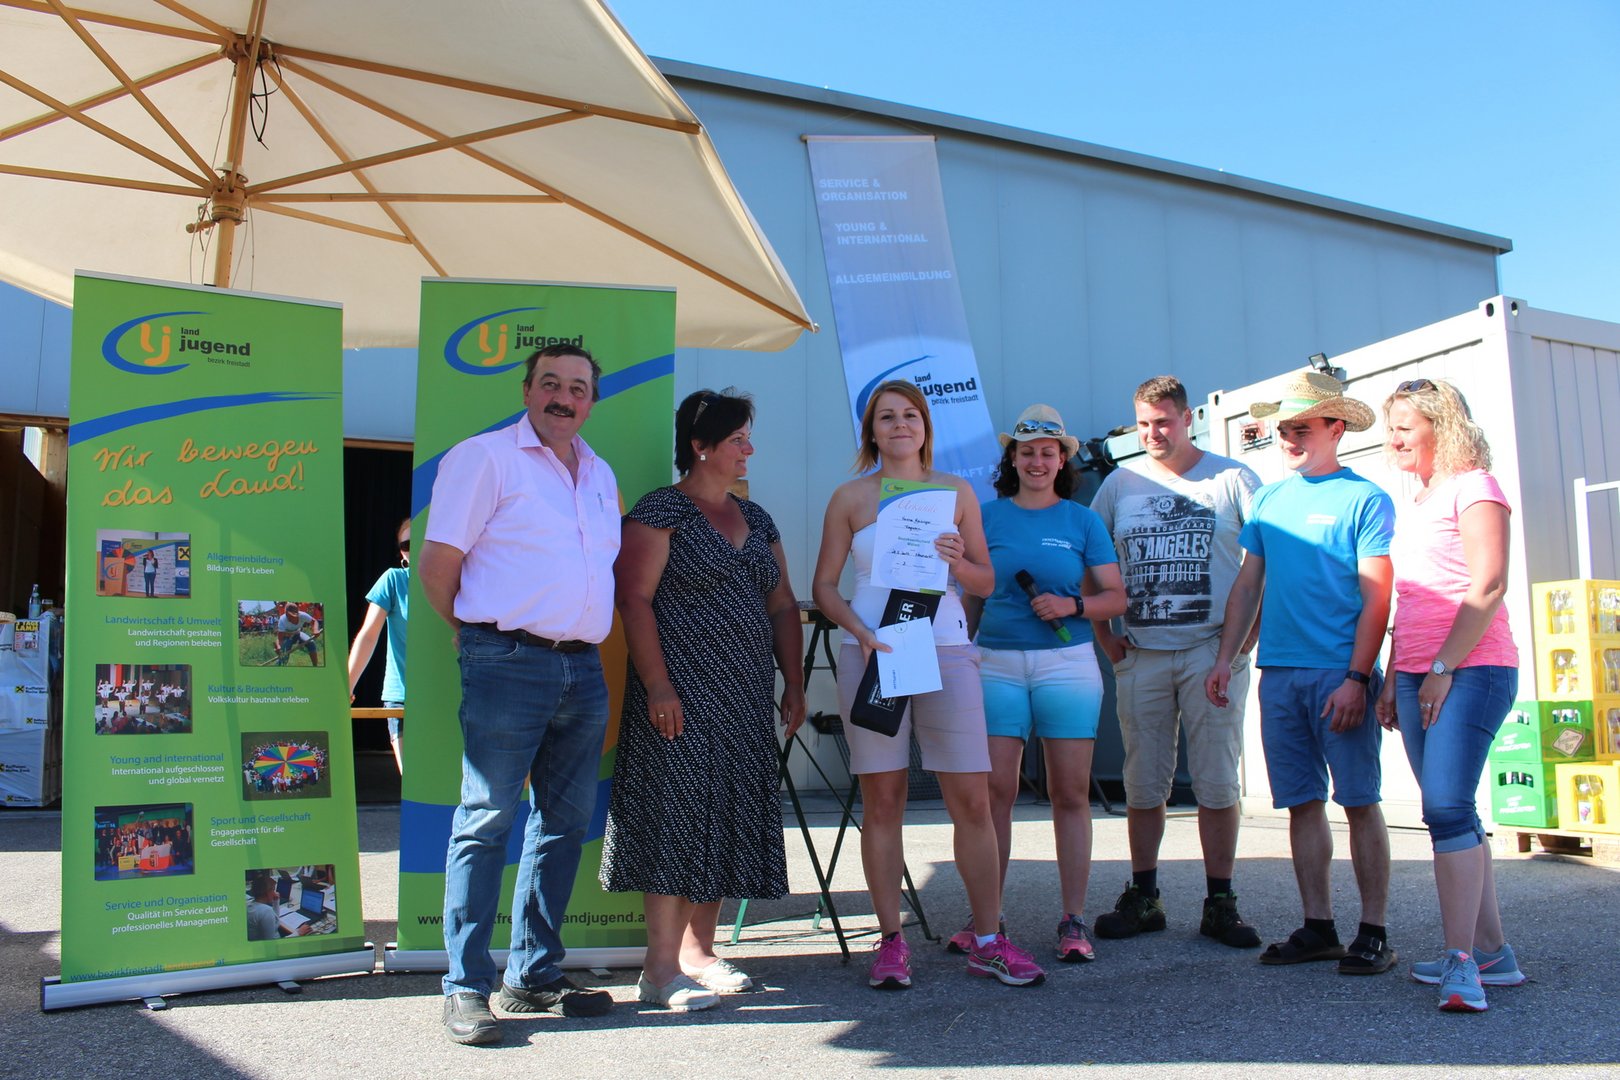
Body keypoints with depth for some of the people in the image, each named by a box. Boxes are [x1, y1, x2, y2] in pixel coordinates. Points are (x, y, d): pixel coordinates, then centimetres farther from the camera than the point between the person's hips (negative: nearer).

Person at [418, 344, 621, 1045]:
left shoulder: (601, 475, 17)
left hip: (583, 667, 7)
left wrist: (586, 643, 16)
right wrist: (483, 638, 1)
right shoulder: (484, 457, -2)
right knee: (487, 821, -4)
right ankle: (467, 988, 6)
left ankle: (534, 974, 23)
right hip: (509, 664, -7)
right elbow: (437, 565, -6)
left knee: (566, 821, 10)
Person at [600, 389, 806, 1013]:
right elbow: (635, 599, -12)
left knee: (727, 819, 8)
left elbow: (782, 605, 18)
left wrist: (794, 685, 11)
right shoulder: (661, 511, -4)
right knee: (677, 815, -7)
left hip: (747, 699, 7)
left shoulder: (756, 520, 18)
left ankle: (698, 951, 18)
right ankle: (661, 968, -1)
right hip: (683, 695, -7)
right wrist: (657, 684, -19)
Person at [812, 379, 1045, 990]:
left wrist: (959, 563, -8)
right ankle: (891, 942, 12)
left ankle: (988, 943, 9)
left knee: (972, 800, -1)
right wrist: (861, 633, -9)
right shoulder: (850, 497, 8)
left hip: (946, 651, 1)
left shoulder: (956, 493, 12)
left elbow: (987, 583, 14)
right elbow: (824, 585, 8)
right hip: (871, 656, -1)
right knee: (882, 801, 2)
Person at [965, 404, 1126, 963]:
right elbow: (971, 595, 13)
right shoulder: (986, 516, 9)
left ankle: (1073, 921, 11)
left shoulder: (1082, 520, 8)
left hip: (1067, 665, 0)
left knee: (1071, 794, 2)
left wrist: (1073, 606, -11)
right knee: (995, 793, -1)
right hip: (996, 664, 0)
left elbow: (1116, 597, 6)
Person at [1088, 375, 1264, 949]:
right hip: (1140, 654, 3)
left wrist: (1254, 626, -6)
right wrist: (1102, 634, 7)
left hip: (1213, 650, -2)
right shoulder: (1120, 482, 11)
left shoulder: (1232, 478, 3)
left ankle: (1220, 903, 10)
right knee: (1143, 783, 7)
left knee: (1217, 781, 0)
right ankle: (1143, 896, 17)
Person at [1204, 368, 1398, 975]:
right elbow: (1248, 585, 16)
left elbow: (1377, 598, -8)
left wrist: (1357, 678, -15)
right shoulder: (1269, 500, 14)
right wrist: (1225, 660, 9)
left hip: (1340, 674, -5)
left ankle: (1373, 933, 10)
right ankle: (1318, 928, 18)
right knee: (1301, 803, 9)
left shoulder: (1365, 499, -3)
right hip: (1278, 673, 5)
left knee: (1359, 800, 0)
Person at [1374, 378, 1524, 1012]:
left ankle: (1460, 960, -14)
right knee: (1452, 812, 9)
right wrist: (1393, 679, 16)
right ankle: (1491, 953, 16)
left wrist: (1443, 668, -16)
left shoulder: (1473, 486, -3)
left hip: (1470, 671, -8)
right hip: (1419, 677, 8)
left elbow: (1488, 588, -13)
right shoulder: (1412, 505, 20)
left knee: (1447, 806, -17)